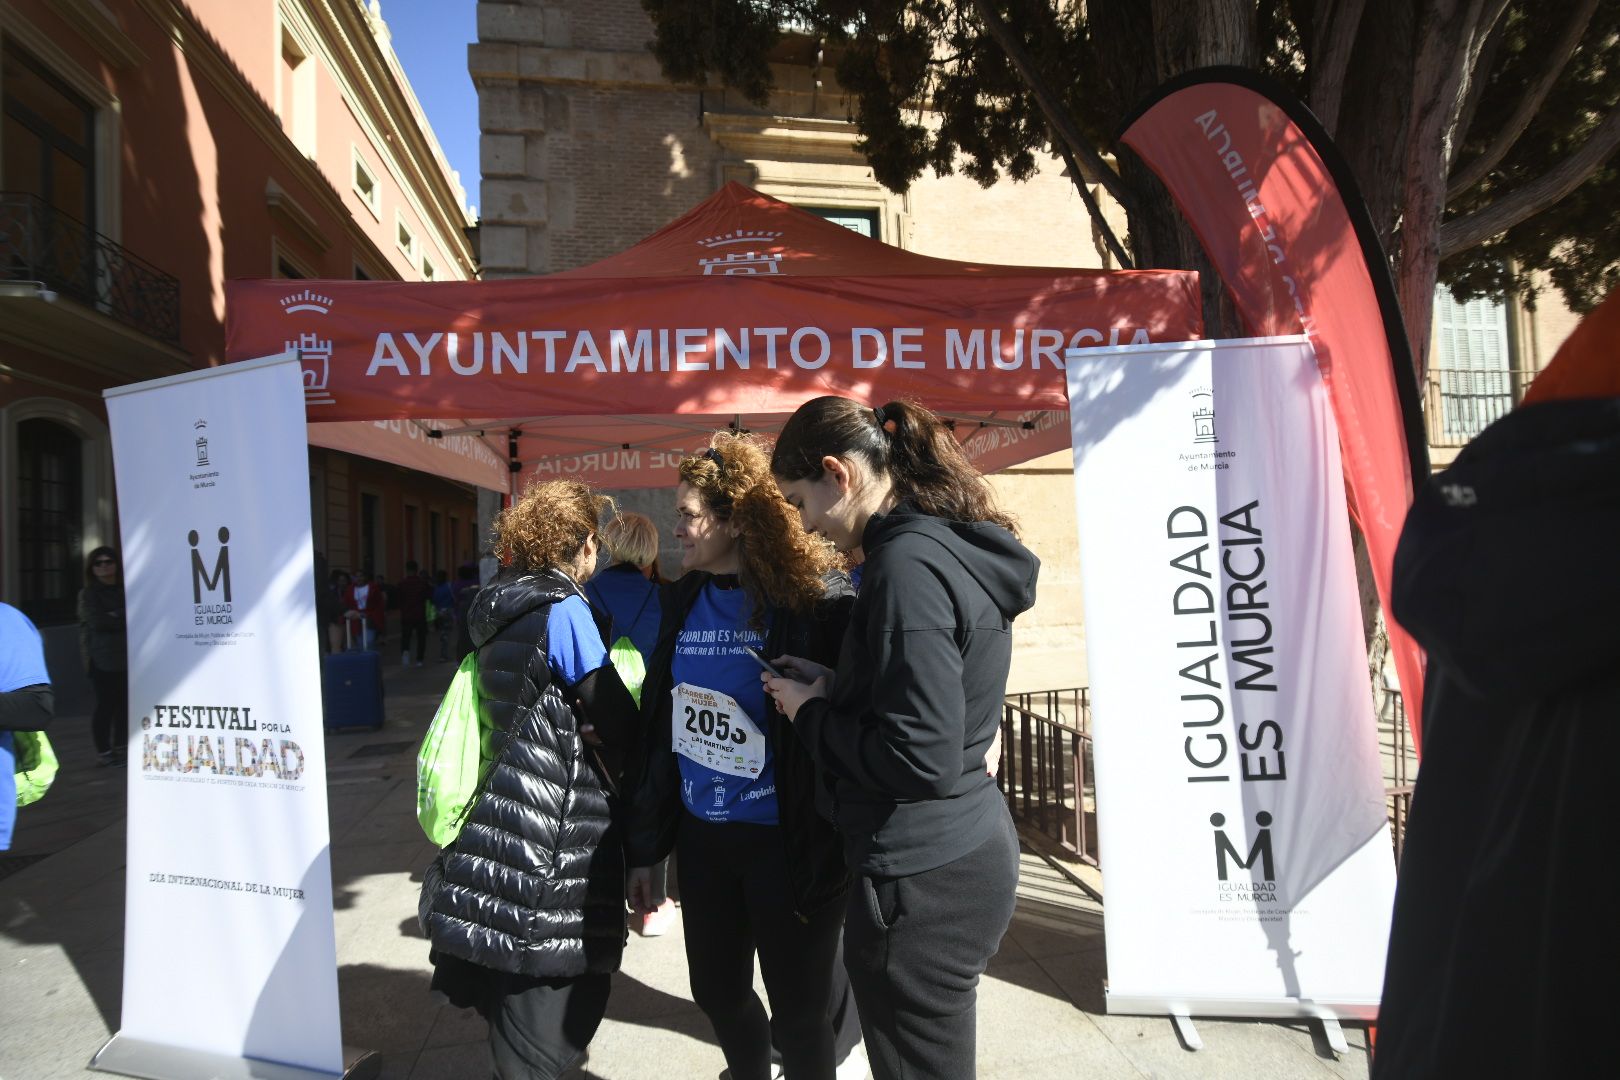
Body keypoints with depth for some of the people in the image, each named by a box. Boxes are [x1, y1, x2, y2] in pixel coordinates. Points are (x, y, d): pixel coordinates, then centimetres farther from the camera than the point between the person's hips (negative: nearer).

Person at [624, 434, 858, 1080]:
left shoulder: (812, 599, -16)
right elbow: (658, 726, 8)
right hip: (701, 836, 6)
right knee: (717, 994, 20)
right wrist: (644, 848, 11)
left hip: (787, 842, -6)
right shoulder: (684, 601, 4)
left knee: (799, 1014, 9)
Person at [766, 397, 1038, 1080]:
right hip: (972, 850, 10)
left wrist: (812, 713, -11)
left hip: (919, 882, -10)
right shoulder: (958, 546, 8)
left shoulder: (907, 563, -22)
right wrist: (831, 687, 7)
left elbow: (921, 758, -26)